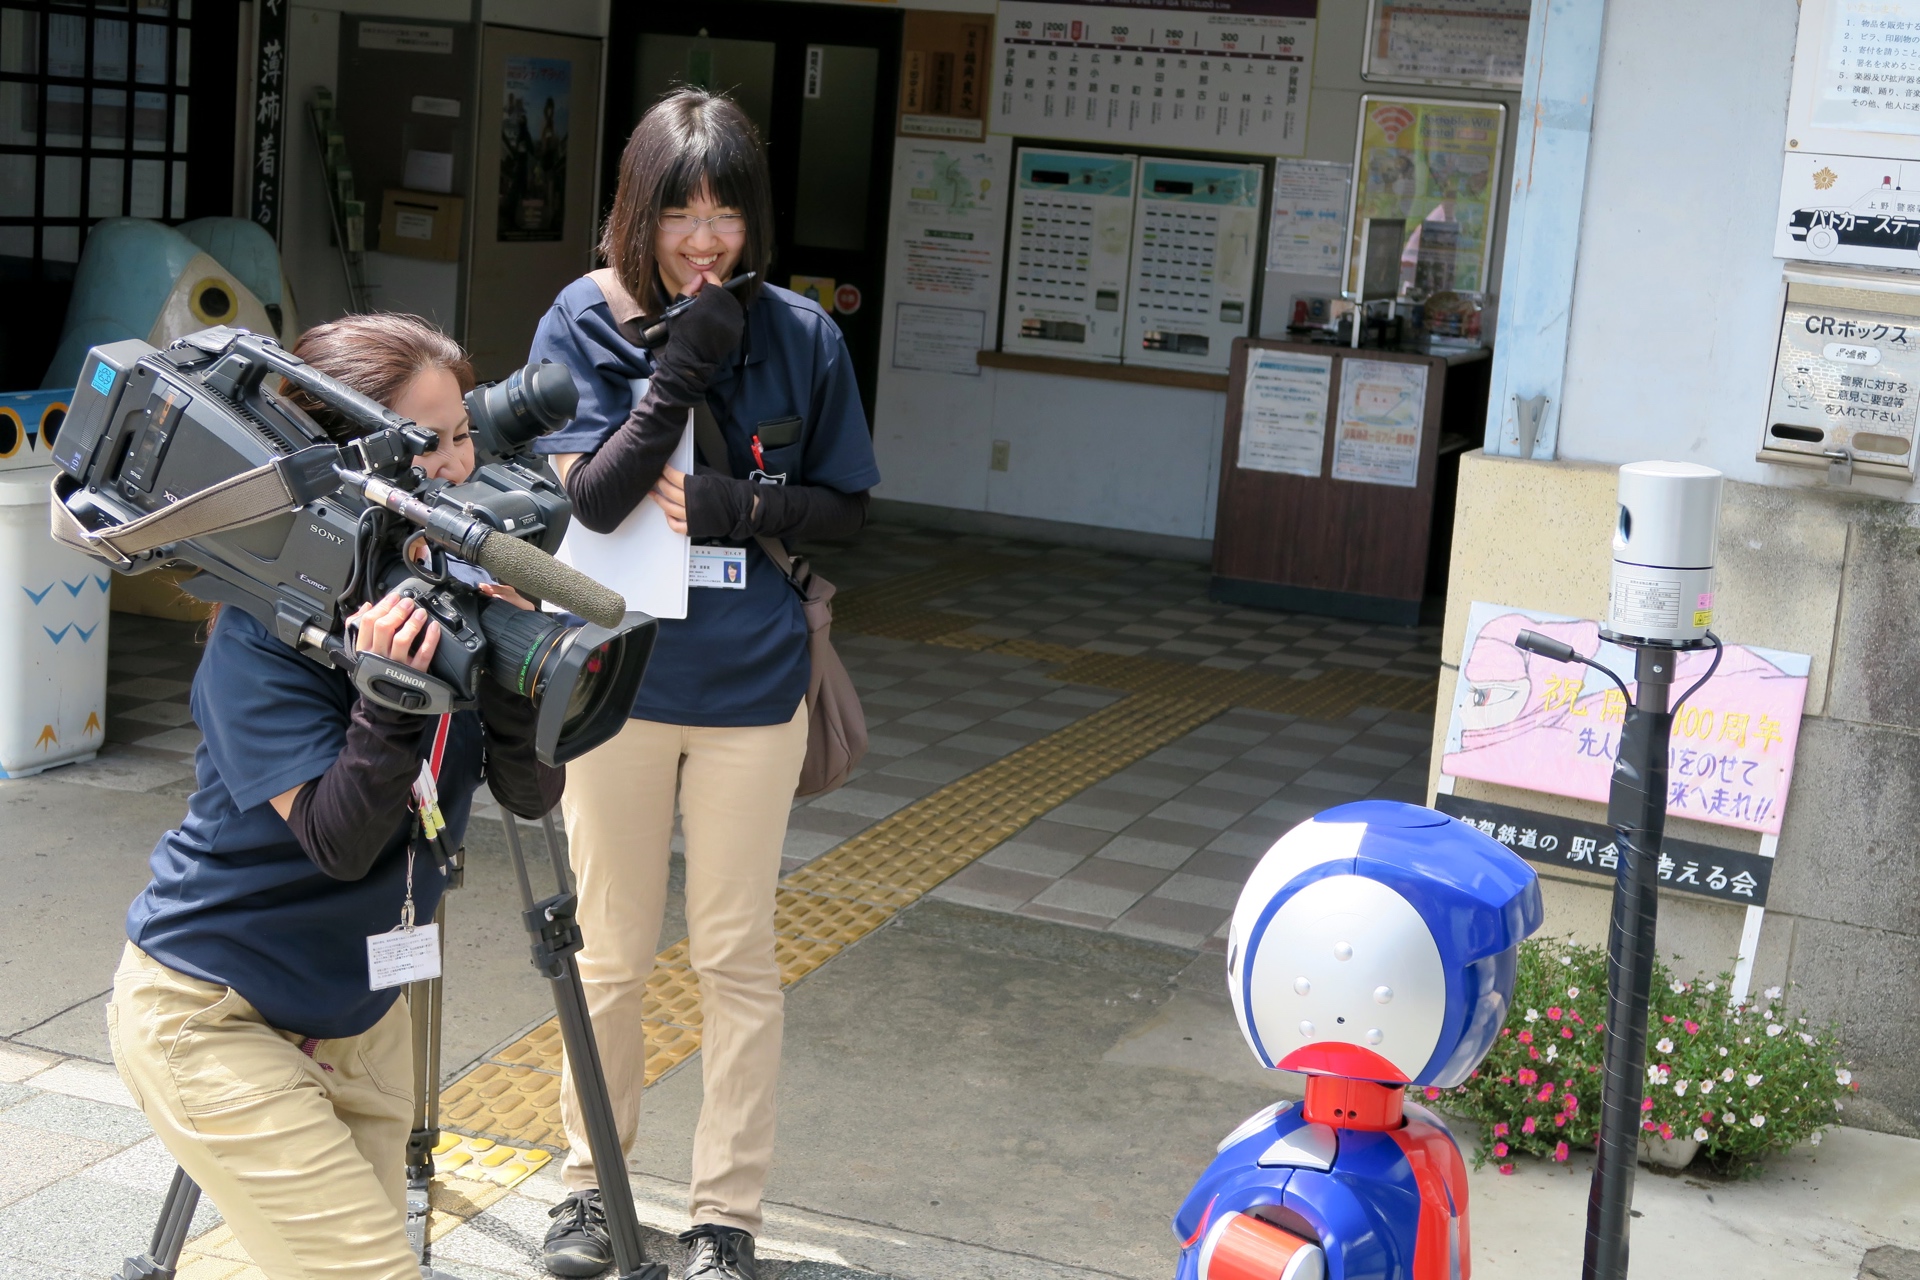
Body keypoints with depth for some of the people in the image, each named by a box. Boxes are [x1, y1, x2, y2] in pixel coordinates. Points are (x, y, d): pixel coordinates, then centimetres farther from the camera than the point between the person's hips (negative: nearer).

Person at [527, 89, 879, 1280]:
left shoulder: (801, 335, -6)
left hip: (751, 689, 0)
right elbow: (590, 494, -17)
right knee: (613, 952, 14)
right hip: (618, 678, 0)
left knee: (737, 955, 9)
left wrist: (734, 506, -16)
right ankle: (590, 1184, 33)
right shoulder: (585, 322, -7)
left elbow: (845, 504, 0)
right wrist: (683, 368, -26)